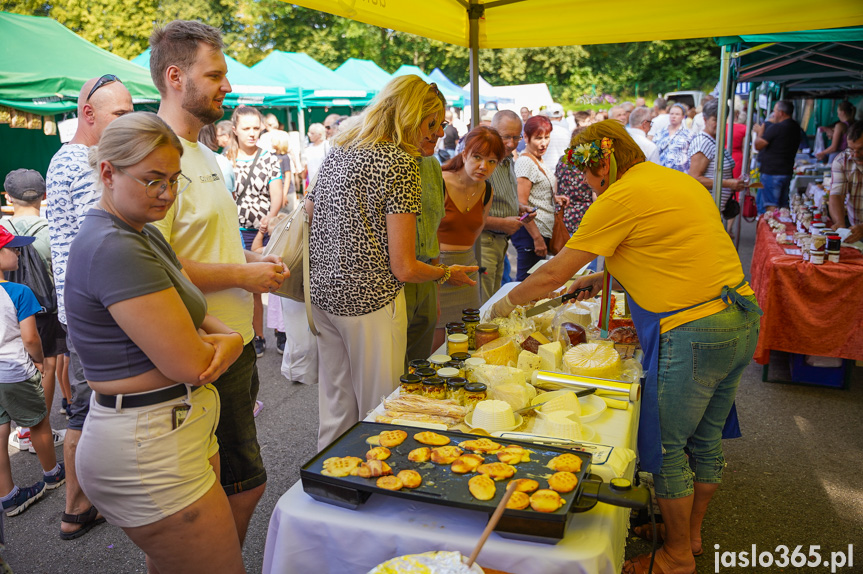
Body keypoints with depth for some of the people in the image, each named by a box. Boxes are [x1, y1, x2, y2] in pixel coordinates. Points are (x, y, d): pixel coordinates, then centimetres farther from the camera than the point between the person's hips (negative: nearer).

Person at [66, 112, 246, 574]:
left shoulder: (143, 235, 11)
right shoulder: (115, 250, -22)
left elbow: (191, 316, 14)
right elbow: (189, 364, -25)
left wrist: (229, 338, -8)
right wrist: (217, 345, -2)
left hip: (180, 429, 10)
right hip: (149, 450, -10)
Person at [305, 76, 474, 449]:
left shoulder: (336, 152, 10)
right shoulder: (400, 160, -12)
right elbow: (404, 268, -14)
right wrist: (448, 274, 3)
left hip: (323, 294, 8)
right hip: (370, 302, -8)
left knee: (334, 410, 19)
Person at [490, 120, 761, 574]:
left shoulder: (620, 198, -13)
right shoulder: (678, 180, 13)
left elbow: (553, 274, -8)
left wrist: (507, 303, 7)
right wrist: (603, 275, 25)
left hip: (693, 333, -9)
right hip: (742, 321, 9)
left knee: (665, 449, 7)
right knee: (705, 439, 21)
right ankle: (691, 531, 40)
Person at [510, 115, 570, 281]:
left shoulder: (538, 161, 14)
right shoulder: (525, 162, -15)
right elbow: (521, 204, -20)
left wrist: (554, 198, 6)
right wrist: (537, 238, -22)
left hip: (543, 231, 10)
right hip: (530, 232, -10)